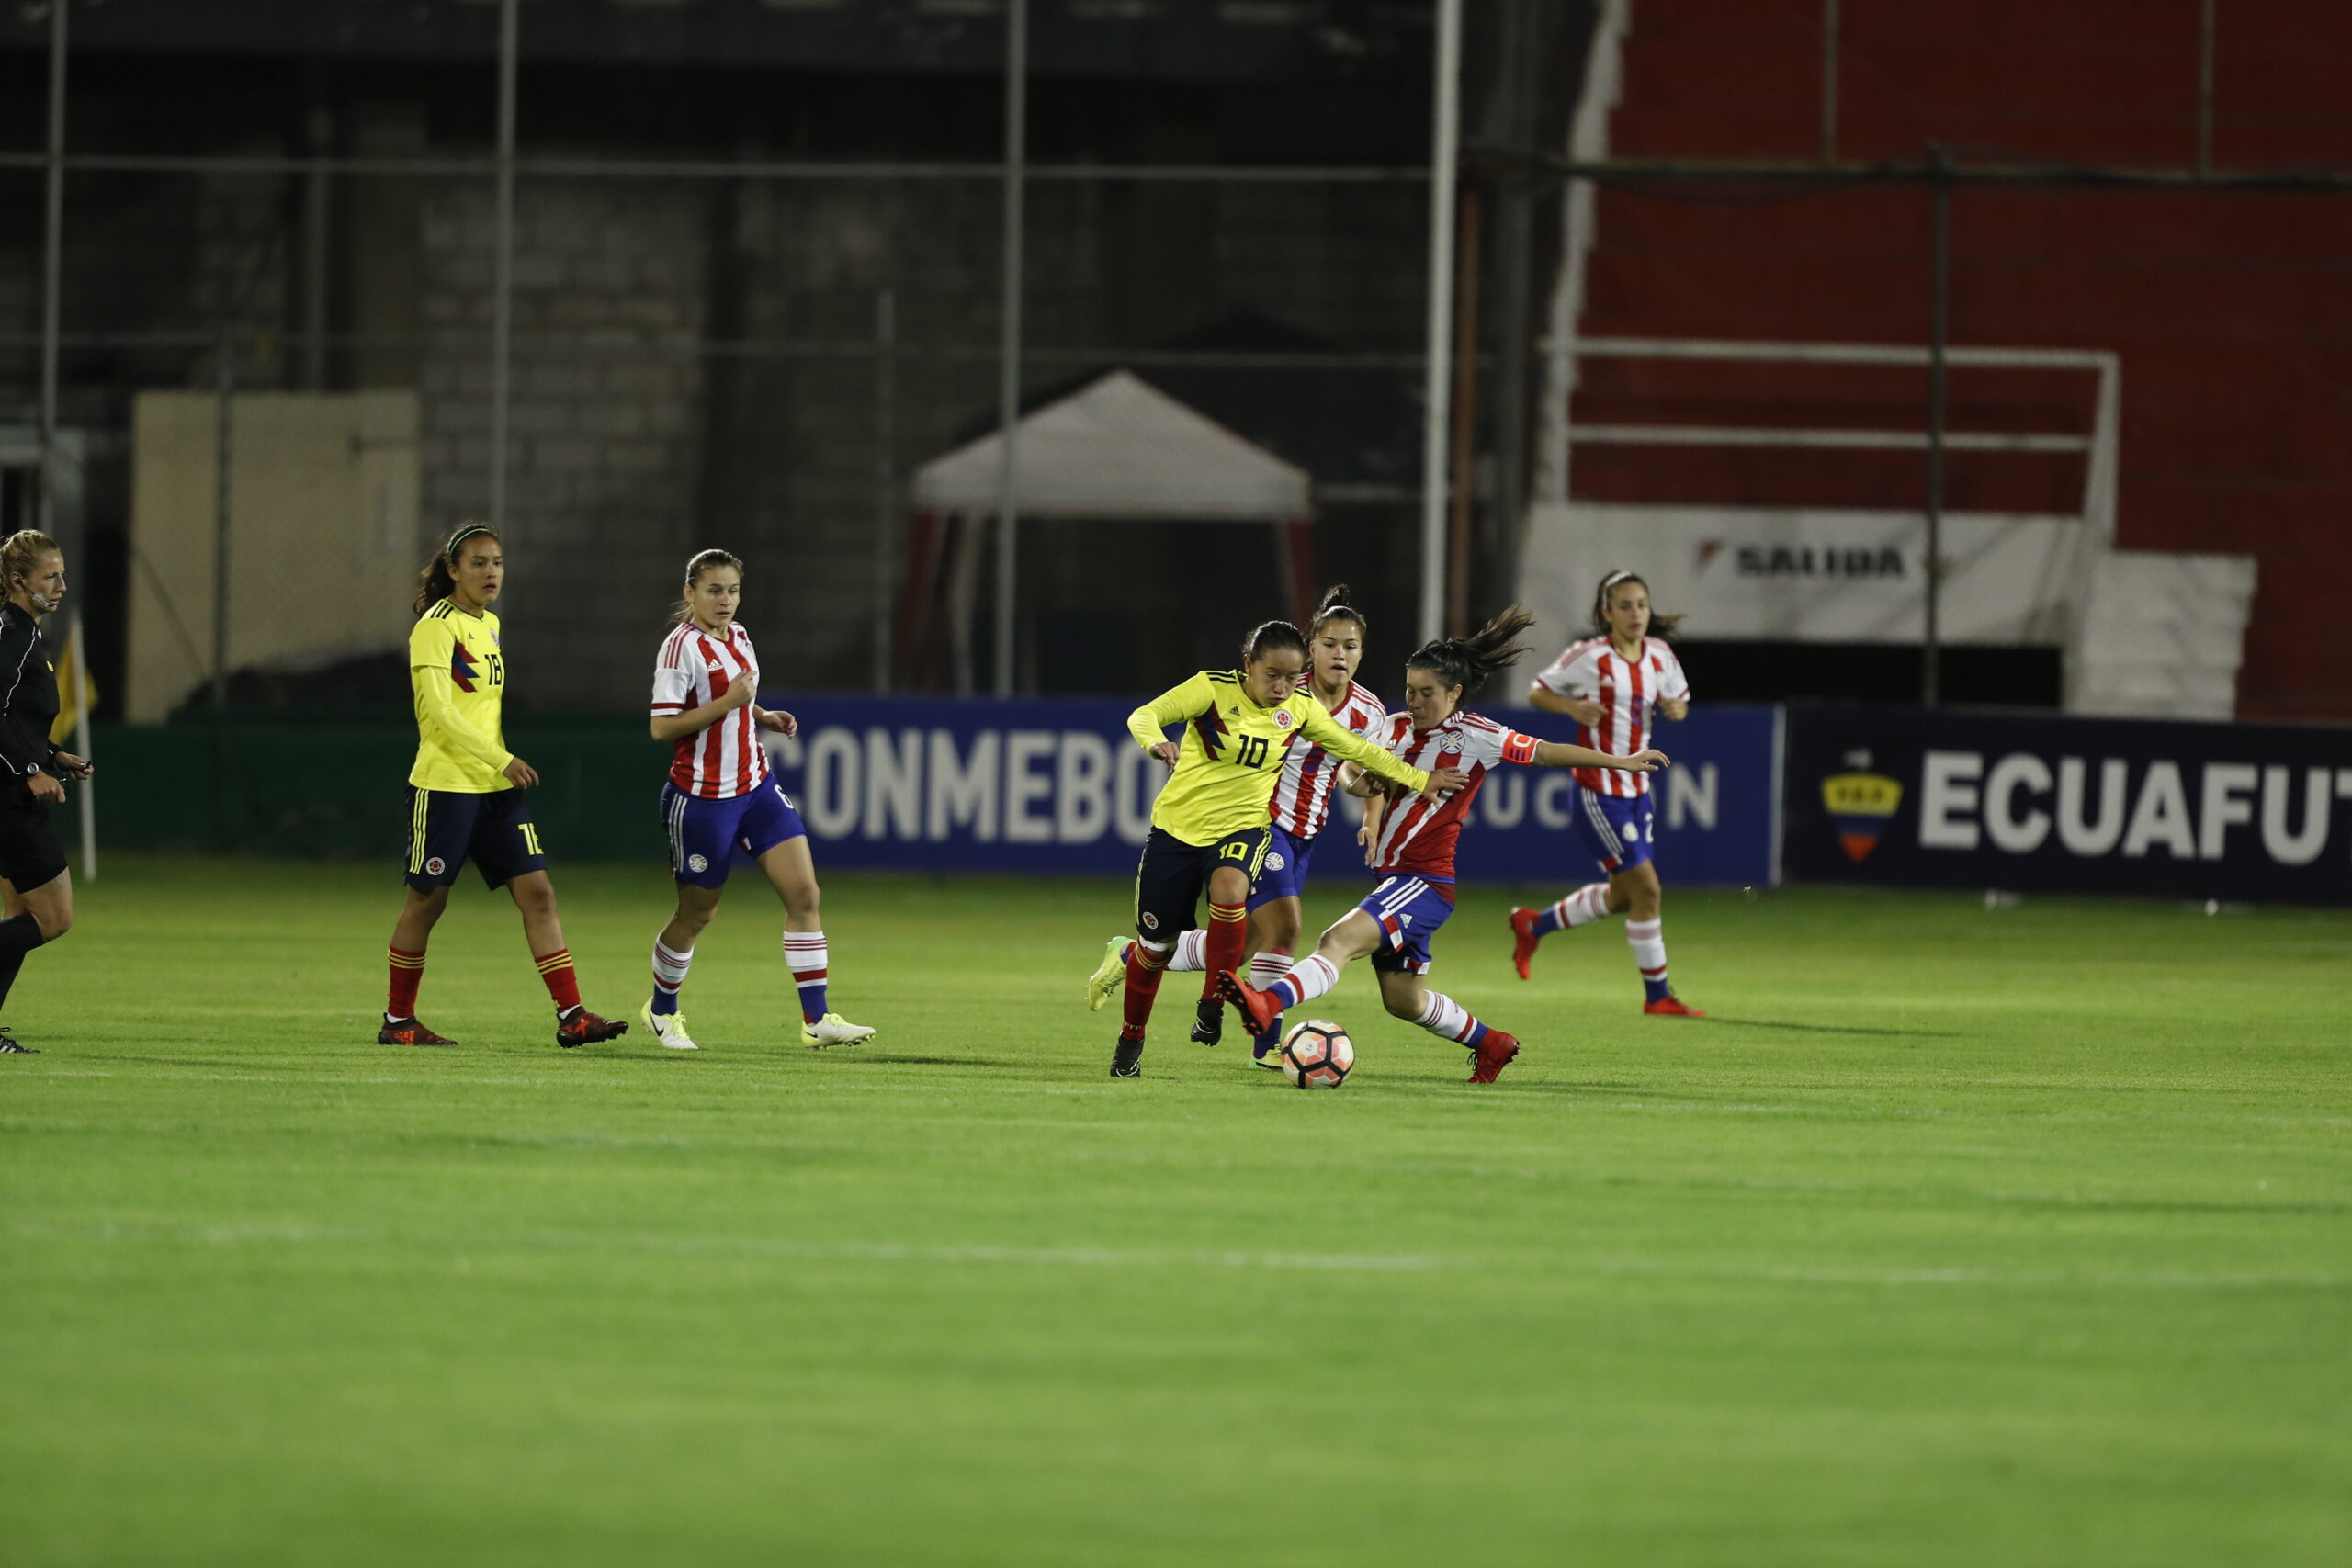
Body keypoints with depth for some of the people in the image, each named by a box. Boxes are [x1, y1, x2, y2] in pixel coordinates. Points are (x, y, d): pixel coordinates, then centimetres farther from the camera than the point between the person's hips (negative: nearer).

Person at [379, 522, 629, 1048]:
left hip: (497, 787, 7)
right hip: (444, 785, -7)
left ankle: (571, 1016, -6)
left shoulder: (490, 625, 14)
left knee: (537, 891, -3)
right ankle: (398, 1020, 16)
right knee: (427, 901, 2)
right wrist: (501, 760, -25)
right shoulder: (436, 627, -11)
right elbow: (438, 710, -20)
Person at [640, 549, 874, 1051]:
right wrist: (727, 702, -25)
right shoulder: (681, 645, -14)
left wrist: (765, 717, 6)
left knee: (803, 892, -6)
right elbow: (662, 727, -20)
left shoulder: (737, 636, 10)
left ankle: (816, 1019, -6)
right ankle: (662, 1009, 31)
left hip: (756, 787, 7)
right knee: (697, 913, 6)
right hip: (703, 797, -7)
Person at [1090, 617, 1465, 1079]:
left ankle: (1212, 1006, -18)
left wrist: (1417, 779, 12)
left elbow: (1355, 749, 11)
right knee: (1154, 948, 4)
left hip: (1242, 826, 1)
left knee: (1229, 891, -34)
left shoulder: (1301, 708, -2)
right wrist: (1157, 743, -39)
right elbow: (1143, 716, -17)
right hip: (1178, 826, -1)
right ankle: (1131, 1039, 30)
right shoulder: (1213, 688, -13)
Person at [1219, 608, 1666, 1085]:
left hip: (1426, 883, -8)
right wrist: (1363, 780, -5)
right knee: (1403, 999, 19)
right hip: (1391, 879, 8)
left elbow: (1544, 753, -4)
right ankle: (1491, 1044, 40)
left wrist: (1619, 762, -4)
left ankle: (1267, 1005, -49)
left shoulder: (1475, 736, -6)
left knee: (1340, 940, -29)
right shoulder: (1396, 728, 11)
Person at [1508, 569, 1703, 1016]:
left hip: (1636, 790, 7)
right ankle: (1657, 995, 3)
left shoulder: (1660, 656, 3)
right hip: (1598, 791, -7)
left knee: (1622, 897, 16)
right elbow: (1537, 691, -3)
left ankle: (1533, 925, 38)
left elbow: (1677, 697, 18)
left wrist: (1676, 707, -6)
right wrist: (1572, 707, -22)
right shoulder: (1589, 657, -13)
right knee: (1646, 888, -9)